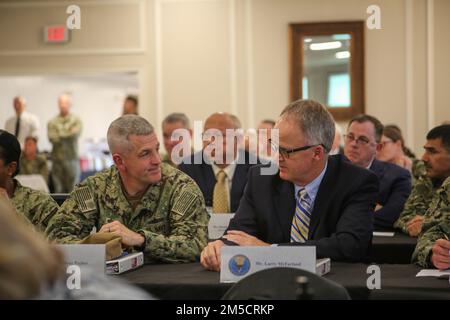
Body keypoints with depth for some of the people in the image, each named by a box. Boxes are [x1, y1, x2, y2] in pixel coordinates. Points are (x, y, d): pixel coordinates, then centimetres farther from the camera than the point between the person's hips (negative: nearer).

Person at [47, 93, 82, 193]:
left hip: (72, 159, -1)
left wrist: (59, 135, -3)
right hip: (57, 159, 1)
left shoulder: (76, 120, 8)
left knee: (73, 190, -3)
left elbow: (75, 133, -9)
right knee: (58, 190, 1)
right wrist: (67, 135, -5)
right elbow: (51, 137, -5)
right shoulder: (52, 122, 9)